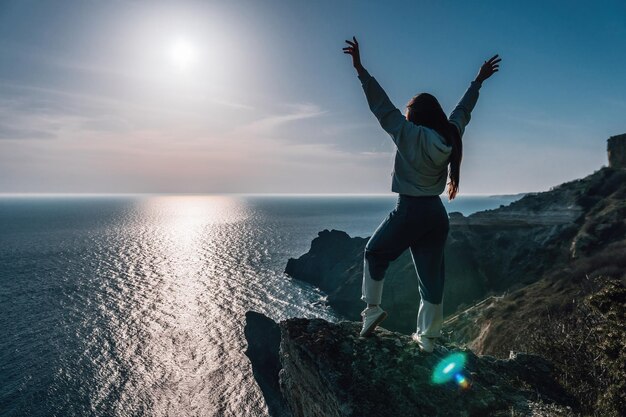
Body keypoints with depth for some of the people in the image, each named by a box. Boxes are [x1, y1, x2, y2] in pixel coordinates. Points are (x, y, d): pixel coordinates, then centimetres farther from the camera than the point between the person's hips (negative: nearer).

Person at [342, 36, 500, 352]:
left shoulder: (409, 135, -10)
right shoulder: (450, 136, 5)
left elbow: (381, 105, -9)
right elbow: (463, 110, 21)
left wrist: (360, 69, -6)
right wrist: (479, 81, 35)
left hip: (409, 210, -6)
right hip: (436, 213, 6)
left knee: (374, 253, 18)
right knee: (432, 277, 11)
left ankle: (372, 307, 12)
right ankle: (427, 337, 21)